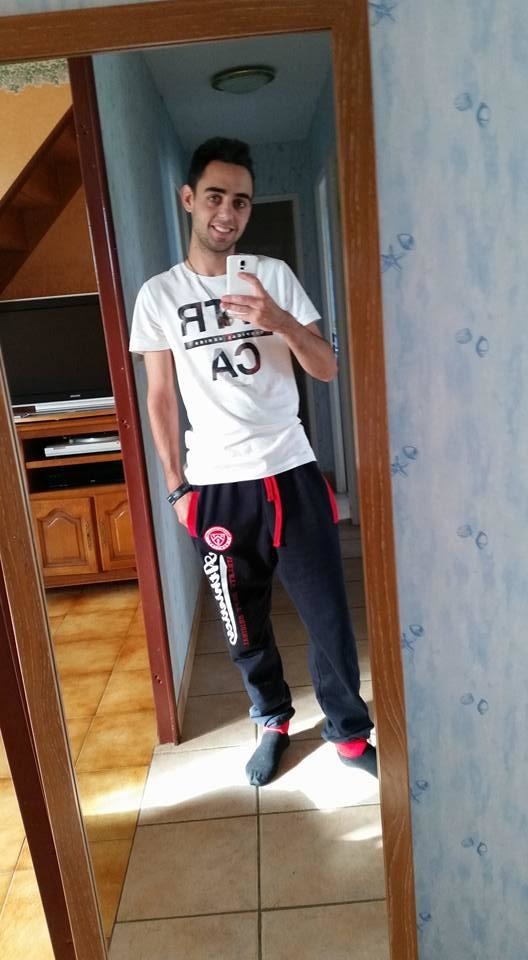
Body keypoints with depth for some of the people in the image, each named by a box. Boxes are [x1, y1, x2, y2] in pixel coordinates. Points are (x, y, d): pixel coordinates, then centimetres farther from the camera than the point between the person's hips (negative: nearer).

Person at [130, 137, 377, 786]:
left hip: (291, 474, 1)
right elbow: (161, 398, 4)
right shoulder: (158, 295, 1)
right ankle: (274, 722, 37)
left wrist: (281, 321, -18)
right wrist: (177, 487, 2)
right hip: (217, 488, 0)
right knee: (244, 627, 13)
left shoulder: (275, 276, 3)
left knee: (329, 616, 5)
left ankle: (349, 730, 28)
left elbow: (327, 370, 0)